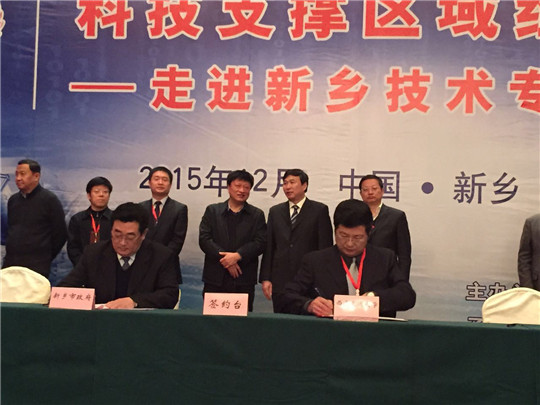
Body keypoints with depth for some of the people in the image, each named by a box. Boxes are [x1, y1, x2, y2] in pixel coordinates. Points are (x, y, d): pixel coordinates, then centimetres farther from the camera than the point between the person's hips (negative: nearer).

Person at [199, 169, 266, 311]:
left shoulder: (257, 215, 11)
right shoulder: (212, 210, 11)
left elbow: (260, 242, 0)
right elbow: (204, 239, 1)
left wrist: (238, 256, -15)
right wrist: (225, 258, -10)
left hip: (244, 280, 0)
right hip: (215, 279, 0)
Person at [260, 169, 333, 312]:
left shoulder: (319, 210, 3)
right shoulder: (275, 211, 14)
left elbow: (325, 246, -1)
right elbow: (269, 247, 11)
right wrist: (265, 278, 4)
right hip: (280, 282, 3)